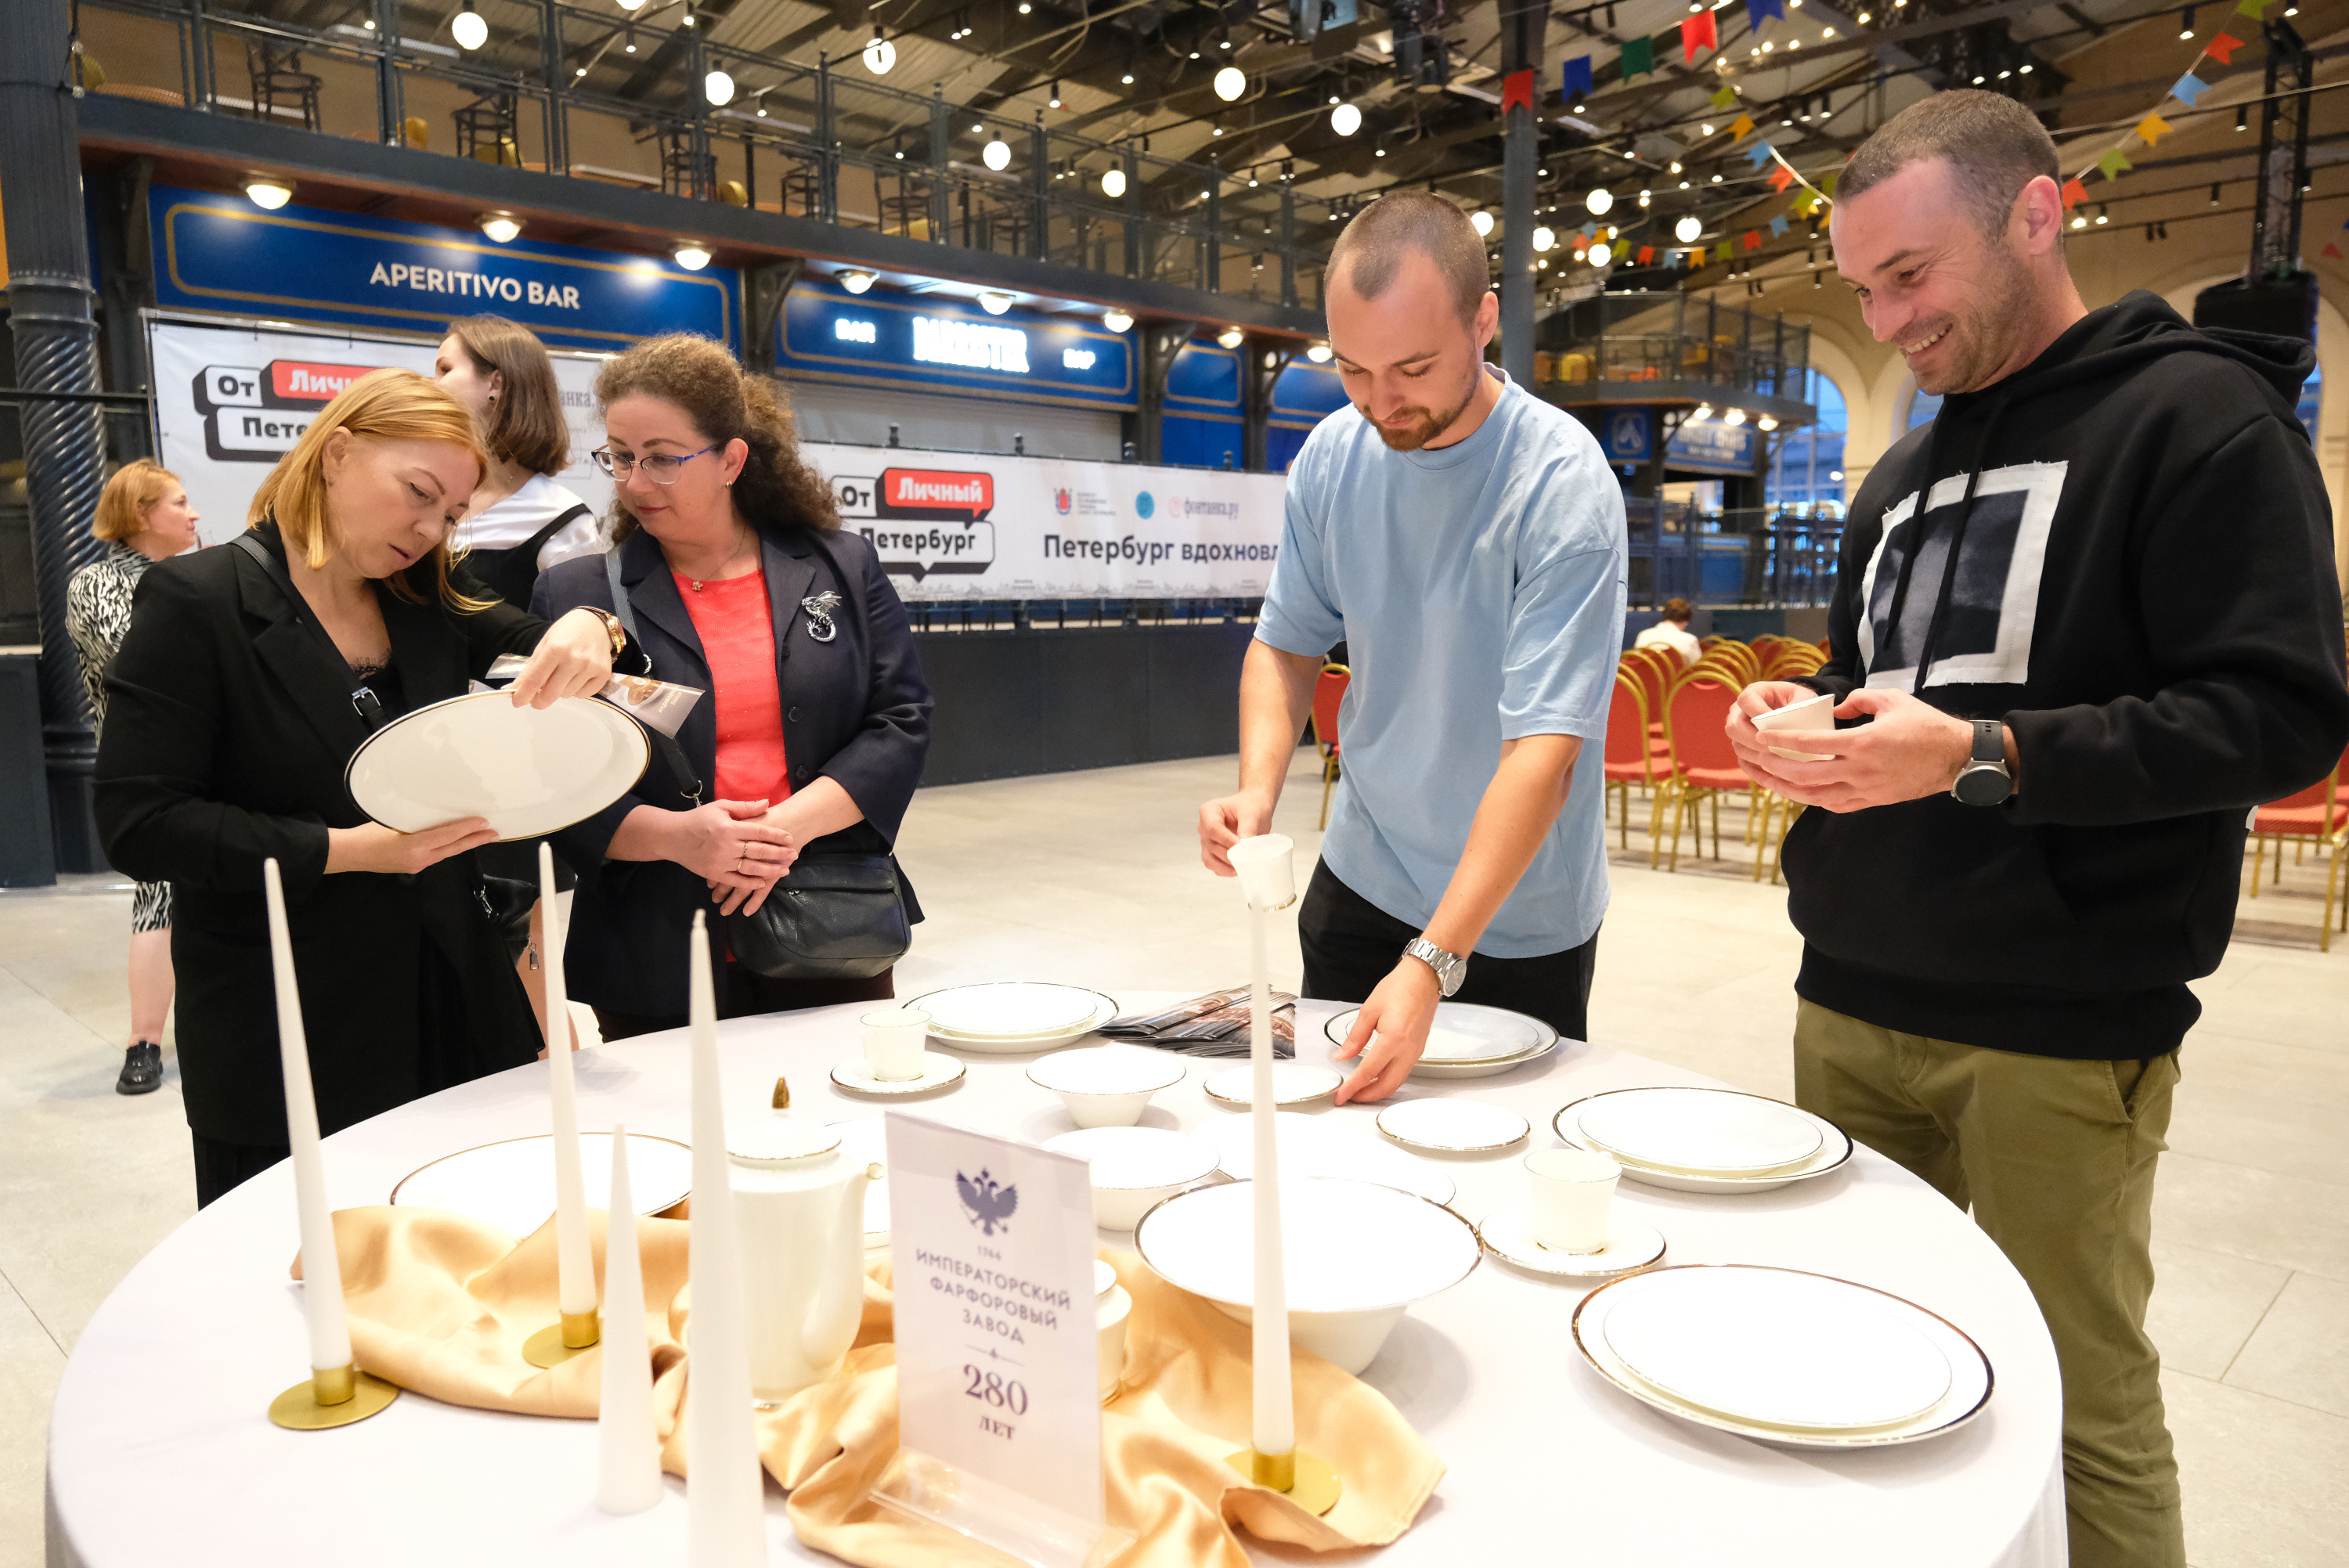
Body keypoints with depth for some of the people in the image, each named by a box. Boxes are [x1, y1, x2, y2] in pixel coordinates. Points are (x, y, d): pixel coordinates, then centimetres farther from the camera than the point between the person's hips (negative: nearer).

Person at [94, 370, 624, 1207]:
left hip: (452, 1005, 5)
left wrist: (585, 632, -20)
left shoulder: (430, 601, 8)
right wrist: (346, 850, -20)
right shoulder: (197, 602, -8)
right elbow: (139, 824, -11)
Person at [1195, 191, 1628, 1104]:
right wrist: (1258, 788, -17)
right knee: (1325, 1106, 19)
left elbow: (1544, 751, -29)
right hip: (1358, 885, 4)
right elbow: (1287, 644, 3)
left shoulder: (1563, 486, -23)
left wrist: (1433, 964, -36)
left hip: (1514, 922, -4)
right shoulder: (1332, 455, -7)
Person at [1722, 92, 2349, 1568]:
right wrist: (1806, 721, 5)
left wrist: (1982, 755, -23)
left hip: (2058, 1030, -6)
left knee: (2084, 1406, 2)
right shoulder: (1906, 476, 18)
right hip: (1853, 1002, 7)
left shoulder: (2200, 416, -5)